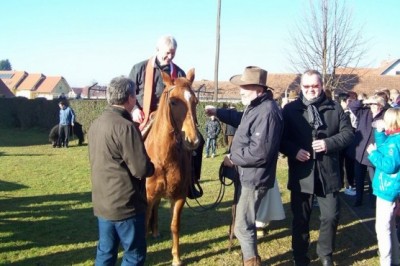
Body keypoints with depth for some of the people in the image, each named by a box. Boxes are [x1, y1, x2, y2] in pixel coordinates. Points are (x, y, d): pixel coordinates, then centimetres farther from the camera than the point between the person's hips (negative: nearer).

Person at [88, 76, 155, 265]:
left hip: (102, 202, 8)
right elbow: (142, 170, -22)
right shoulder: (125, 126, -21)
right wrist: (152, 167, 0)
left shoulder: (96, 124, 7)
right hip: (126, 204, -8)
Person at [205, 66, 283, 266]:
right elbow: (240, 119, 31)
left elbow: (259, 152, -31)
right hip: (247, 175, 11)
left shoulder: (267, 112, -25)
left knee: (243, 226, 0)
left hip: (254, 178, -11)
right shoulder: (255, 107, 9)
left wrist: (232, 158, -18)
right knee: (244, 222, 23)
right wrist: (217, 112, 18)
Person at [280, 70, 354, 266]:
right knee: (300, 219, 10)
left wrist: (329, 143, -14)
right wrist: (293, 151, -17)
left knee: (331, 217, 9)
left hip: (328, 173, 1)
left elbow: (348, 132, 3)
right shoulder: (290, 109, 1)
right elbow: (280, 138, 1)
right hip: (301, 174, -1)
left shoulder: (334, 108, 5)